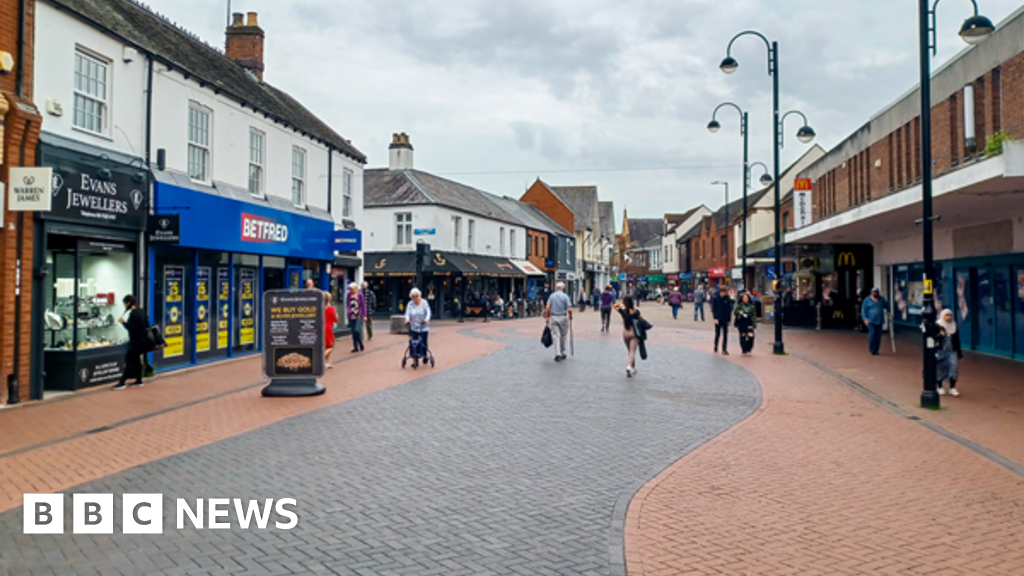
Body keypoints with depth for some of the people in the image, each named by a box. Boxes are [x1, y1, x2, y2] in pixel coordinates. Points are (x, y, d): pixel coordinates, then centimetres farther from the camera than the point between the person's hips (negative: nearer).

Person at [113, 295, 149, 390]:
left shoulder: (133, 313, -17)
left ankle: (122, 383, -4)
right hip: (142, 340, 9)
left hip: (136, 341, -9)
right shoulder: (141, 312, 10)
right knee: (136, 360, 16)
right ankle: (139, 380, 21)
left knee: (129, 361, -6)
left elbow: (131, 327, -22)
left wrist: (123, 322, -8)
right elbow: (146, 325, 16)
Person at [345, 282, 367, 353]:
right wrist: (348, 311, -5)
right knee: (353, 332, 6)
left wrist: (364, 315, -4)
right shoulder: (348, 295, 4)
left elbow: (363, 305, -4)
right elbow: (347, 304, 12)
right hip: (351, 316, 4)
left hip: (359, 316, -4)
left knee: (357, 330, -14)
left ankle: (361, 345, 9)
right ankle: (355, 347, 14)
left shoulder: (360, 295, -7)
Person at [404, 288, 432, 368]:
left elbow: (428, 312, -12)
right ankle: (415, 360, -1)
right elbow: (408, 313, -7)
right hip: (413, 328, 1)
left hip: (424, 328, -1)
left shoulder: (424, 303, -3)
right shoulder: (410, 304, 1)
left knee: (423, 343, 5)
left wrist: (427, 319, -31)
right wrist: (407, 319, -28)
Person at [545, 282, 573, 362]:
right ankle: (562, 353, 21)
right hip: (563, 317, -2)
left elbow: (547, 308, -6)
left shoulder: (552, 296, 3)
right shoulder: (565, 296, -5)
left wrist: (547, 317, 2)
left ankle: (557, 354, -11)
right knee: (563, 336, 12)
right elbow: (569, 309, -11)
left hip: (553, 317, 2)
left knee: (556, 336, 1)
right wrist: (570, 317, 7)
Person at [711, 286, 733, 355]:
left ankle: (724, 349, 3)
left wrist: (729, 319, 1)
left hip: (725, 320, 1)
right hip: (718, 319, -1)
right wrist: (715, 318, -13)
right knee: (717, 334, 9)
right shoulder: (715, 299, -4)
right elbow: (713, 309, -5)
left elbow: (730, 309, 4)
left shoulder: (728, 299, 0)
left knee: (725, 335, -1)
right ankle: (715, 348, 24)